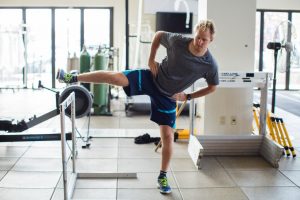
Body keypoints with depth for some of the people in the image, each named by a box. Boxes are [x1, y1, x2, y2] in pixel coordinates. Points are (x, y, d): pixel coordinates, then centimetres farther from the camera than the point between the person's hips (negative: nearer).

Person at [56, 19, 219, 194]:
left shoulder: (210, 65, -21)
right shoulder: (177, 41, -21)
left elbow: (213, 87, -2)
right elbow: (159, 34, 0)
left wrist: (187, 97, -7)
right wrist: (151, 59, -7)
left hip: (168, 96, 0)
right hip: (152, 79, 0)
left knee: (168, 136, -3)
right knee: (114, 77, -18)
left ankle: (163, 176, 16)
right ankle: (71, 78, -3)